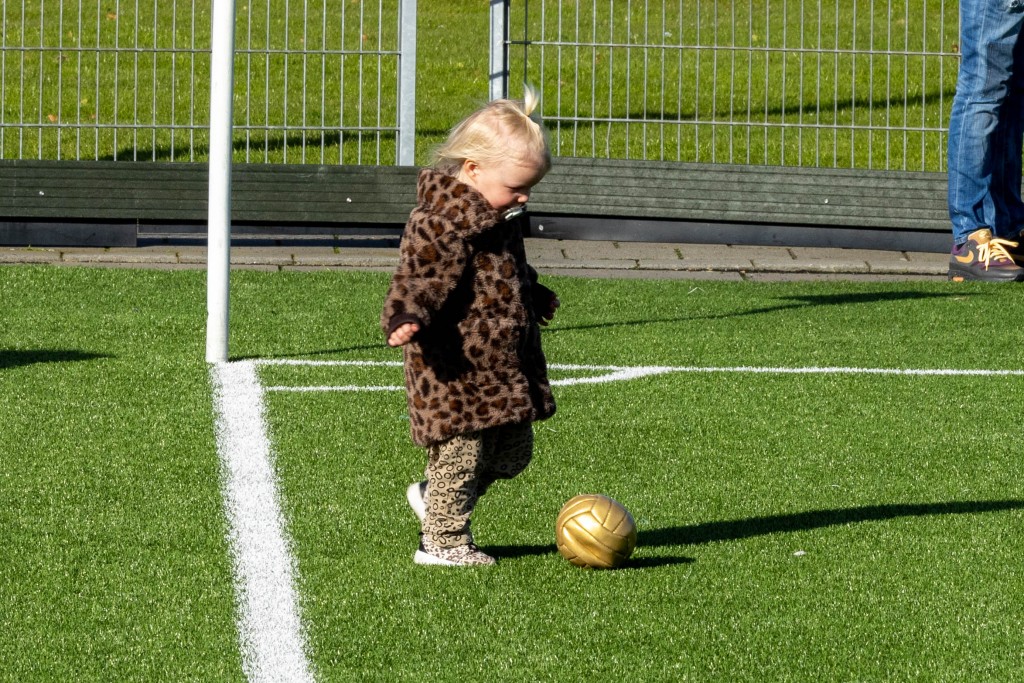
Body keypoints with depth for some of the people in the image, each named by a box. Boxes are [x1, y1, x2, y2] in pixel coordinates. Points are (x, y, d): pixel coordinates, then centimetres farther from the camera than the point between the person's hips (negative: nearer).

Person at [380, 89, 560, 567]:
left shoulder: (496, 216, 13)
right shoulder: (442, 221, -19)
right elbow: (418, 275, -27)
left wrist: (537, 299, 47)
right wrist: (406, 319, -45)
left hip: (505, 368, 10)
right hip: (458, 369, -10)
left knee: (513, 452, 14)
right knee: (461, 452, -3)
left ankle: (434, 497, 32)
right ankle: (445, 541, 10)